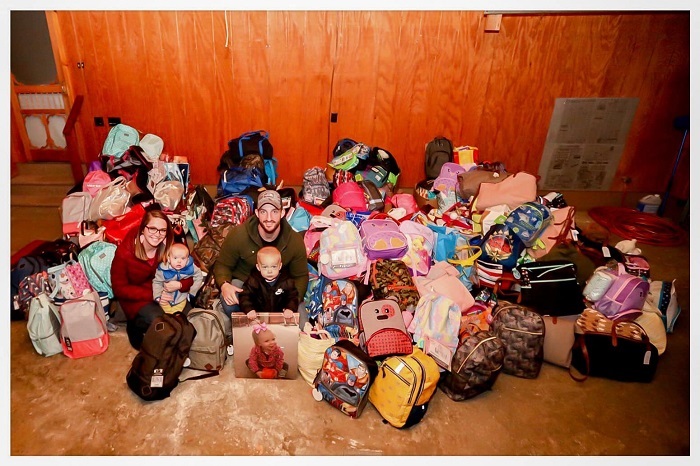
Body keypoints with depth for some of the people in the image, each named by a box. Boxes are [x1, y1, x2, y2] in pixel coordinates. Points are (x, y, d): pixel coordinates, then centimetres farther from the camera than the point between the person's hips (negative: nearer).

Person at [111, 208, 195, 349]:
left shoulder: (168, 247, -13)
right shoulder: (124, 252, -20)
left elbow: (190, 275, -7)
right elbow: (119, 288, -14)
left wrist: (180, 285, -32)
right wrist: (152, 294, -25)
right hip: (135, 297, -3)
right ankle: (135, 325, 4)